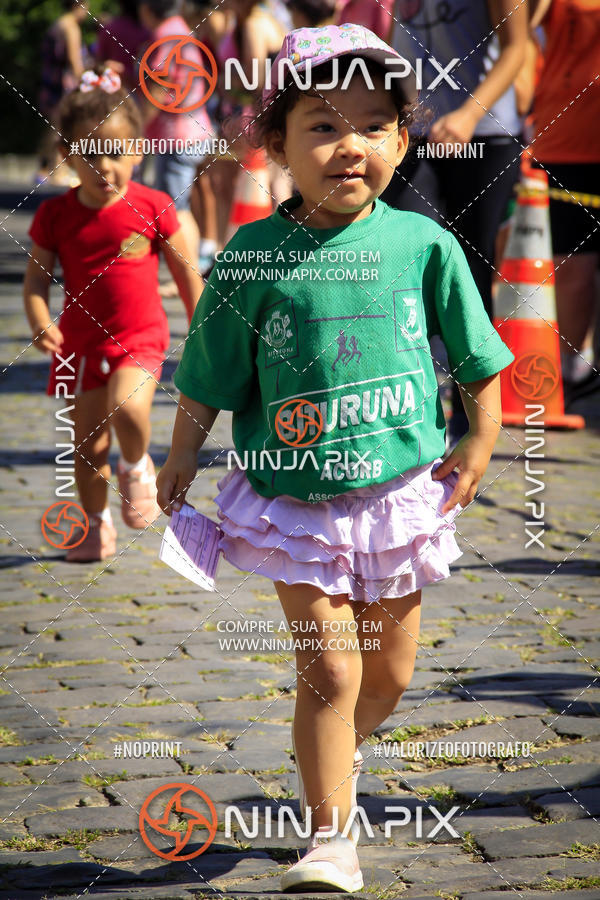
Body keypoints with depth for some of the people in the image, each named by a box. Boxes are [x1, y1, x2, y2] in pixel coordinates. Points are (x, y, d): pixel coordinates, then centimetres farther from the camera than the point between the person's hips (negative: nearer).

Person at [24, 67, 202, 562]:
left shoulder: (152, 207, -7)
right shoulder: (55, 215, -3)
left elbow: (186, 274, 2)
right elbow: (37, 277, -1)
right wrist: (41, 323, -20)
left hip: (139, 339, -2)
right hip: (80, 342, 3)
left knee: (127, 407, -29)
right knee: (88, 444, 8)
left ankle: (137, 467, 3)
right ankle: (97, 525, 28)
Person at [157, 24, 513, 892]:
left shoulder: (424, 244, -7)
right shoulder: (251, 258, -10)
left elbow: (477, 357, 5)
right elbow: (208, 380, 0)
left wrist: (480, 442, 2)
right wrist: (180, 461, 0)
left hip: (402, 489, 2)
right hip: (296, 499, -2)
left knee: (389, 673, 15)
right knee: (328, 667, -7)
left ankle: (338, 758, 46)